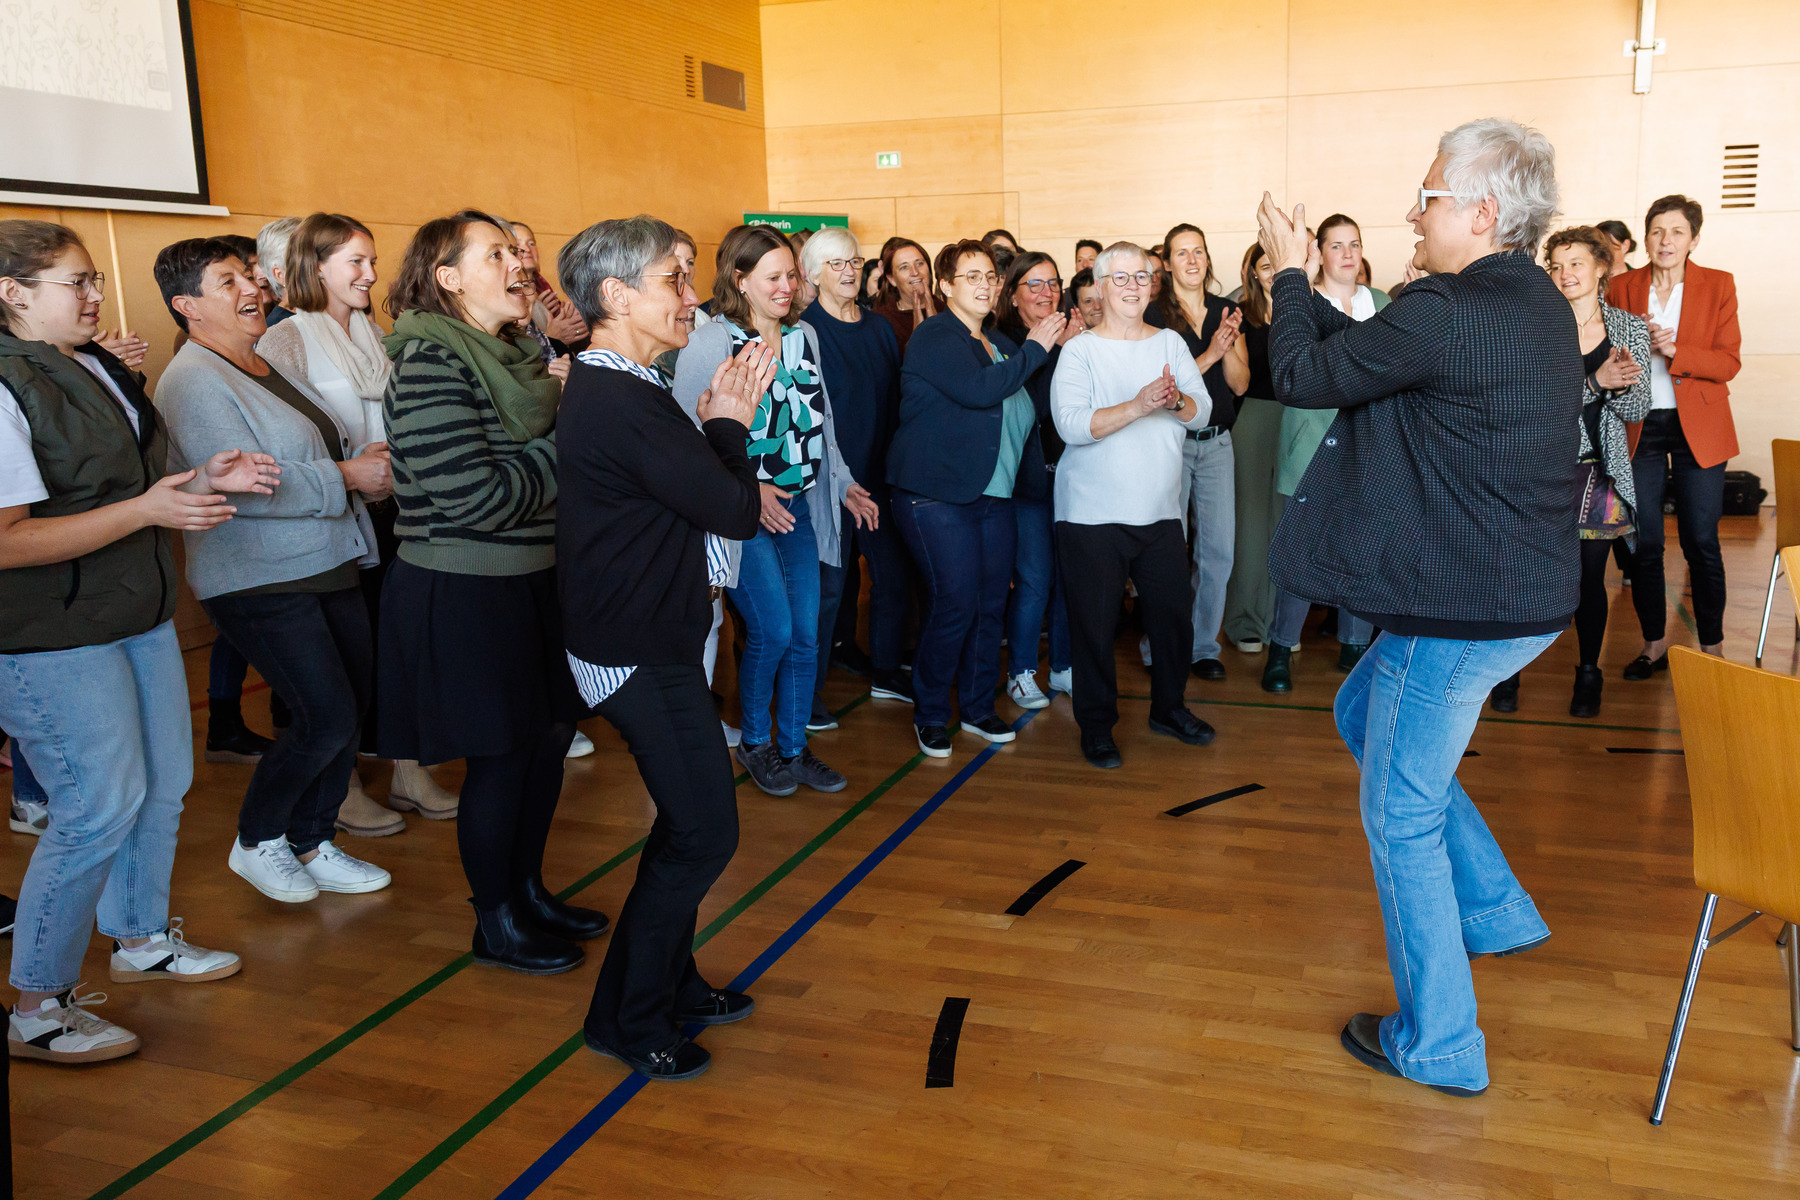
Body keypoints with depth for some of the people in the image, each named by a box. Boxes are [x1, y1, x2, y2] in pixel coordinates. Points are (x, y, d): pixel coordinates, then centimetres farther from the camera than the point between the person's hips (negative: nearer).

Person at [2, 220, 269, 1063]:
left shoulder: (97, 368, 11)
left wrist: (205, 480, 6)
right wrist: (148, 509, -25)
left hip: (140, 616, 9)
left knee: (163, 784, 15)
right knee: (98, 809, -6)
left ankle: (142, 938, 36)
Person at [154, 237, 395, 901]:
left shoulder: (270, 365, 15)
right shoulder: (194, 380, -14)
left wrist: (361, 456, 3)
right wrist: (348, 476, -18)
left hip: (326, 567, 9)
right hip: (259, 583, -9)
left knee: (351, 708, 9)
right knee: (328, 717, -9)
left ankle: (313, 844, 25)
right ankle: (256, 841, 15)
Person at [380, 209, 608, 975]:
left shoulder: (512, 353, 10)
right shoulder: (429, 365, -17)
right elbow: (478, 497, -23)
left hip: (532, 581, 9)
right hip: (465, 594, -9)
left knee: (550, 737, 16)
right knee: (502, 755, 3)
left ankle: (526, 889, 36)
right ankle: (496, 924, 23)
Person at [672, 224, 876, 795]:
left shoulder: (804, 336, 11)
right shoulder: (708, 343, -9)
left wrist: (842, 483, 9)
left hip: (800, 508, 6)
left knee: (805, 636, 6)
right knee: (772, 631, -10)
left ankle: (793, 748, 23)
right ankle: (754, 742, 15)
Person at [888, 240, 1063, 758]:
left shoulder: (1001, 343, 17)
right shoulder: (934, 337, -8)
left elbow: (1024, 413, 25)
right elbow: (979, 389, -24)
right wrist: (1034, 349, -12)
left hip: (995, 495, 8)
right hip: (938, 496, -7)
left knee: (992, 604, 8)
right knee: (955, 603, -9)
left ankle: (978, 706, 23)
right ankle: (929, 713, 8)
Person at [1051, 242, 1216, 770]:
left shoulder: (1170, 343, 8)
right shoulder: (1080, 351, -6)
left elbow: (1203, 413, 0)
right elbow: (1071, 424, -20)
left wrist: (1176, 400, -23)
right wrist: (1138, 405, -29)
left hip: (1160, 509, 4)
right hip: (1092, 513, -4)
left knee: (1174, 611, 11)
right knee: (1094, 622, 2)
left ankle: (1169, 707, 32)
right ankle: (1096, 725, 19)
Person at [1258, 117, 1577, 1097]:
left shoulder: (1444, 312, -23)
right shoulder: (1537, 303, 8)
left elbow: (1301, 376, -11)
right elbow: (1370, 351, 16)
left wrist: (1289, 277, 5)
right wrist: (1305, 287, 15)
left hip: (1461, 609, -10)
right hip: (1526, 592, 10)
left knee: (1402, 815, 4)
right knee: (1362, 715, 28)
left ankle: (1439, 1045, 19)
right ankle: (1494, 909, 33)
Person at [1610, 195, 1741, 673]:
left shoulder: (1718, 285, 0)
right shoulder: (1624, 288, 5)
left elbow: (1729, 363, -5)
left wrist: (1673, 351, -20)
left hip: (1697, 429, -1)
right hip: (1639, 427, 2)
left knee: (1701, 542, 3)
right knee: (1643, 542, 5)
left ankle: (1712, 646, 16)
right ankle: (1654, 643, 19)